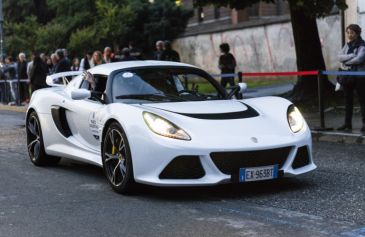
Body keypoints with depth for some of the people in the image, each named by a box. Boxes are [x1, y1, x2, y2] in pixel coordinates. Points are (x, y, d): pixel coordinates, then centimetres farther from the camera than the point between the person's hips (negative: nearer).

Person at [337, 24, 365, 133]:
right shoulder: (347, 45, 11)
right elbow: (340, 57, -2)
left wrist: (346, 61, -10)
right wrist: (352, 55, -16)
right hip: (347, 76, 6)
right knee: (348, 100, 11)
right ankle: (347, 124, 18)